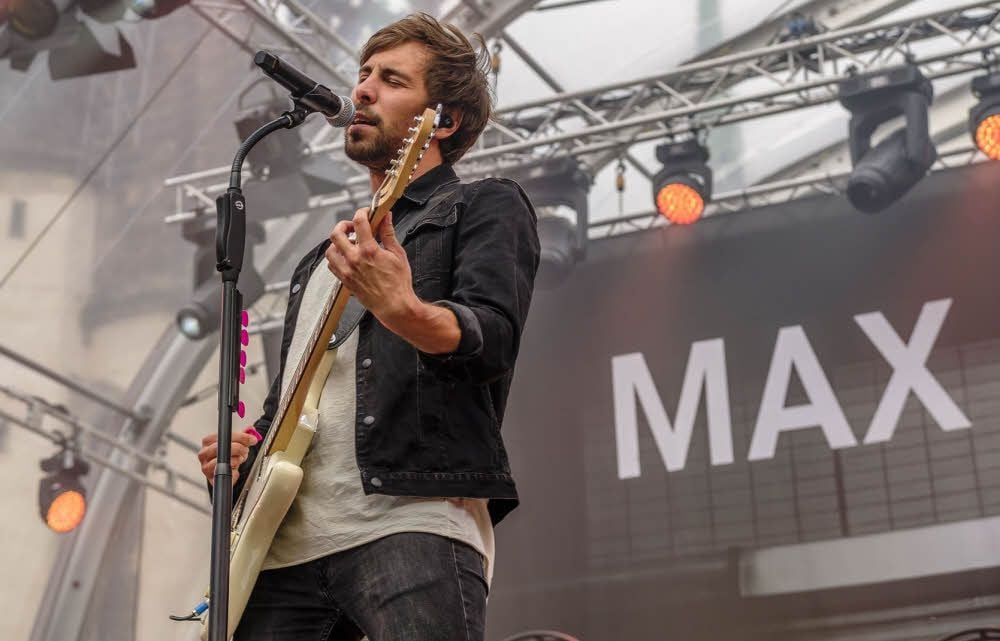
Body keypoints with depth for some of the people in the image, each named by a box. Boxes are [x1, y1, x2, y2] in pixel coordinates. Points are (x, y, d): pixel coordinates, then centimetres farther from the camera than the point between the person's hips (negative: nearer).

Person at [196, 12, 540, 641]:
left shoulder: (486, 206, 9)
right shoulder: (327, 255, 30)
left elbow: (493, 339, -10)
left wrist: (402, 312, -31)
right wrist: (245, 454, 12)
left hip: (413, 518, -6)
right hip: (284, 539, 6)